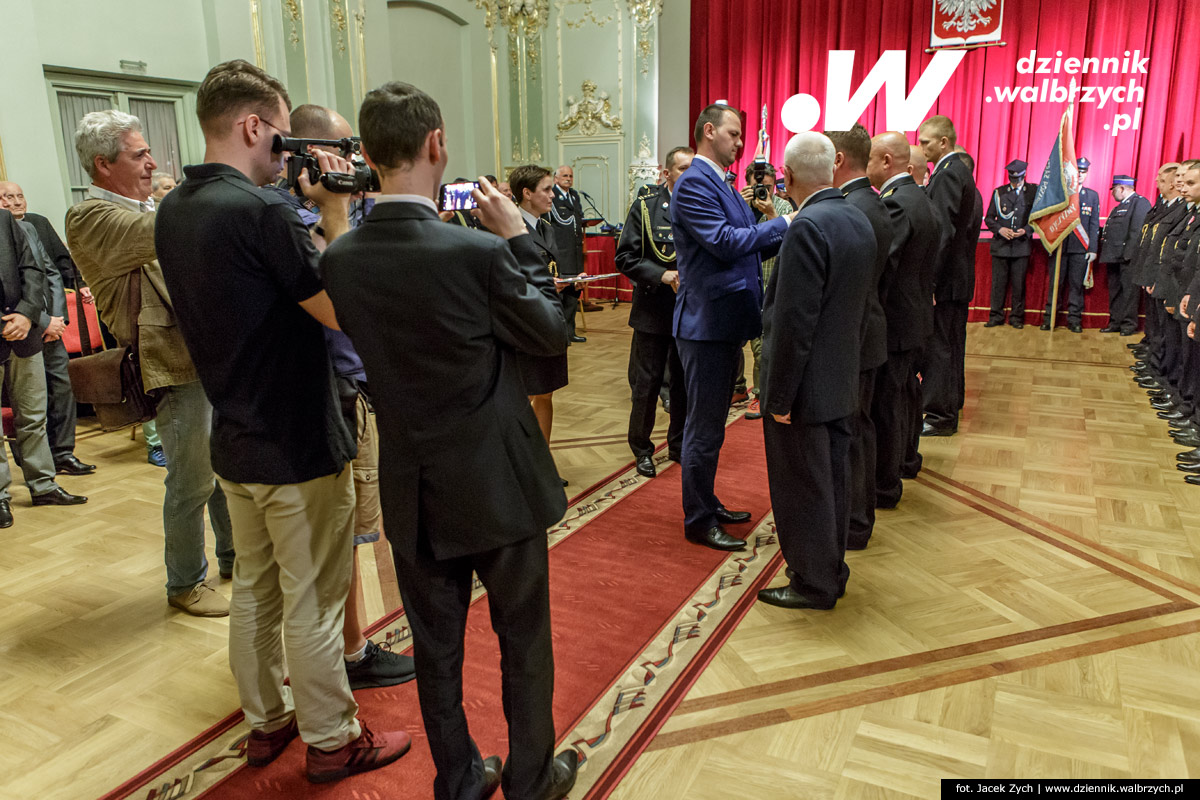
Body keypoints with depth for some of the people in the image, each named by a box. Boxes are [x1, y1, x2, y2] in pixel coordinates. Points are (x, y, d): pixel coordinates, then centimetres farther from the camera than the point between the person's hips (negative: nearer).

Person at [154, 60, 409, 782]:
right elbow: (344, 311, -19)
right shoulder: (260, 210, -22)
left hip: (236, 443, 9)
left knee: (254, 589, 20)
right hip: (299, 447, -8)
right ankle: (332, 742, 23)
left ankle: (267, 721, 37)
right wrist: (336, 212, -11)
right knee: (313, 606, 6)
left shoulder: (174, 210, 5)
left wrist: (311, 213, 8)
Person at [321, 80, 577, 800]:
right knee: (524, 640, 17)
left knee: (437, 648, 19)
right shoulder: (479, 252, -22)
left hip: (414, 491, 5)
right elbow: (553, 334, -9)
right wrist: (518, 237, -3)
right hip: (498, 484, -4)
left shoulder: (340, 258, -7)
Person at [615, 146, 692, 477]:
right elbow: (625, 257, -7)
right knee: (646, 384, 5)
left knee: (686, 382, 13)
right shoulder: (645, 206, -3)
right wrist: (663, 276, -18)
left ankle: (679, 445, 31)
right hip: (654, 310, -2)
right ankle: (642, 450, 23)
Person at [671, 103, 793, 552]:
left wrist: (775, 229, -1)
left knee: (711, 422, 18)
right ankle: (698, 521, 11)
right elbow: (724, 242, -23)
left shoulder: (718, 183, 18)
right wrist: (782, 223, -14)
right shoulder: (694, 183, -13)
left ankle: (707, 504, 31)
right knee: (704, 427, -1)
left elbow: (750, 244, 16)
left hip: (726, 321, 10)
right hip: (707, 322, -10)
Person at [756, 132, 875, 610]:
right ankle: (831, 569, 34)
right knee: (832, 481, 19)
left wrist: (780, 397, -18)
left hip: (806, 387, -9)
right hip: (843, 382, 9)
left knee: (803, 490, 5)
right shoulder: (858, 221, 6)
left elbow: (795, 321, -23)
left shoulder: (808, 227, -21)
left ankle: (814, 584, 20)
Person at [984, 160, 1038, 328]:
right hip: (1000, 245, 1)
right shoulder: (999, 192, 8)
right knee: (998, 283, 2)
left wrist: (1026, 229, -11)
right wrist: (1000, 229, -9)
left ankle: (1016, 317, 13)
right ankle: (996, 316, 11)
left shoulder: (1034, 191, 6)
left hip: (1022, 246, -1)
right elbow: (988, 218, 9)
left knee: (1019, 284, 3)